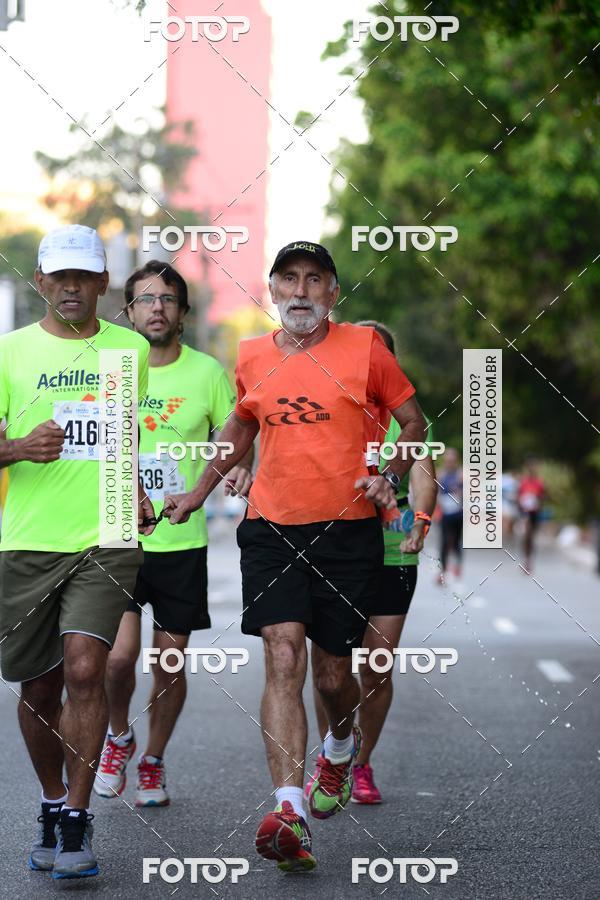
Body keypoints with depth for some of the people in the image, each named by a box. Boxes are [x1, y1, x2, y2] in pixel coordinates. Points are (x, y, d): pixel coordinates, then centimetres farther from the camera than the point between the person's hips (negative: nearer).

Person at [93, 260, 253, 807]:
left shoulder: (207, 372, 0)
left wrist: (241, 469, -14)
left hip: (182, 540, 1)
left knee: (170, 659, 6)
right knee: (120, 654, -12)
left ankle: (154, 761, 27)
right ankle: (119, 737, 18)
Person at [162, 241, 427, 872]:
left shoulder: (364, 348, -2)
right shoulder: (252, 358, 7)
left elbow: (413, 422, 8)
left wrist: (389, 477, -9)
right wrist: (199, 492, 25)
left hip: (347, 532, -1)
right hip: (272, 529, 1)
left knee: (333, 674, 7)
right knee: (283, 659, -15)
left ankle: (341, 746, 44)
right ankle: (289, 813, -21)